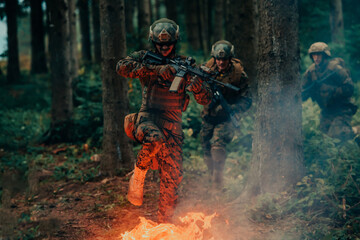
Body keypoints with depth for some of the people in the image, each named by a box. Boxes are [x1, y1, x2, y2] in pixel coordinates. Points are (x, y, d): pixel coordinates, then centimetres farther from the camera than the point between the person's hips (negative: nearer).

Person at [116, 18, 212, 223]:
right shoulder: (145, 58, 5)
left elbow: (206, 100, 4)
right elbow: (122, 67, -17)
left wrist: (198, 85, -19)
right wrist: (157, 70, -23)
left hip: (173, 128, 3)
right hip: (148, 118, -3)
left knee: (173, 178, 0)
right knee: (155, 139, -38)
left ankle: (164, 223, 17)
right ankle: (138, 175, -11)